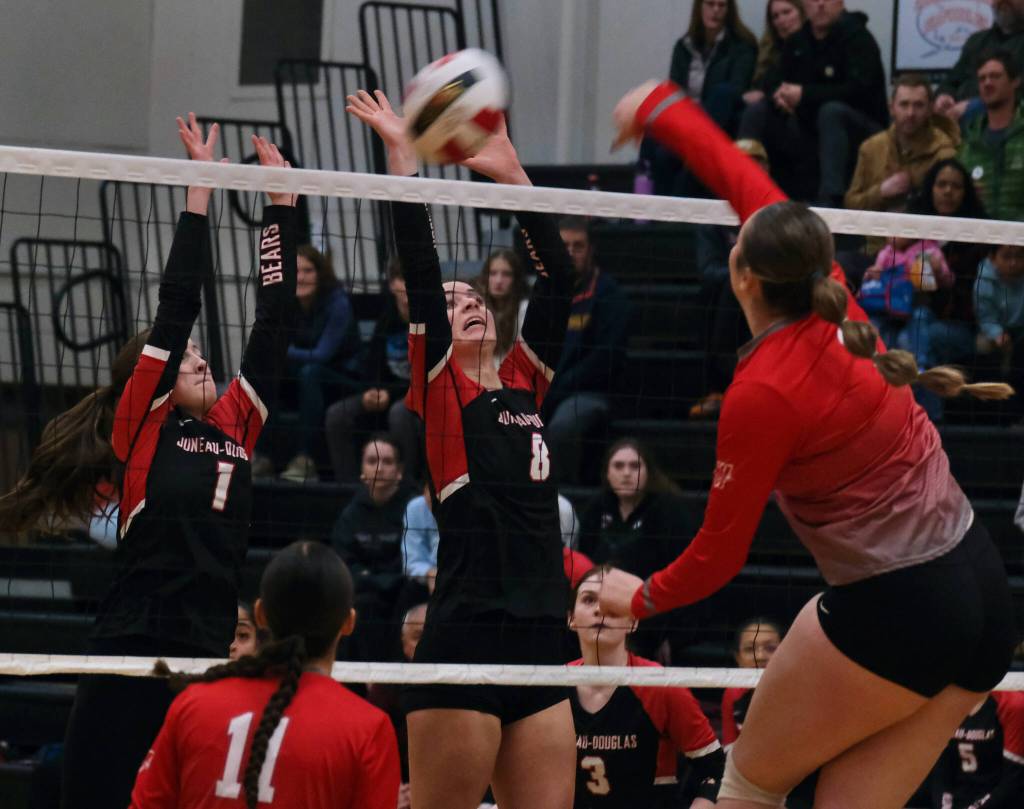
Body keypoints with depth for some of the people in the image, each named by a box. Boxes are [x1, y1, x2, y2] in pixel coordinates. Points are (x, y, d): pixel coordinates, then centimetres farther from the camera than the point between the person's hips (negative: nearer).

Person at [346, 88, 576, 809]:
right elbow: (420, 273, -4)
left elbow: (557, 279, 15)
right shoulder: (441, 389, 4)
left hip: (540, 641, 6)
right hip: (464, 643, -6)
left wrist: (512, 174, 13)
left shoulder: (526, 384, 17)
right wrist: (403, 156, -5)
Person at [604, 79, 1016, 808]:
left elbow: (721, 554, -5)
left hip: (895, 612, -7)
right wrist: (661, 110, 32)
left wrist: (642, 597, 14)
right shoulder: (836, 305, 3)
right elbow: (744, 179, 19)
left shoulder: (762, 394, -16)